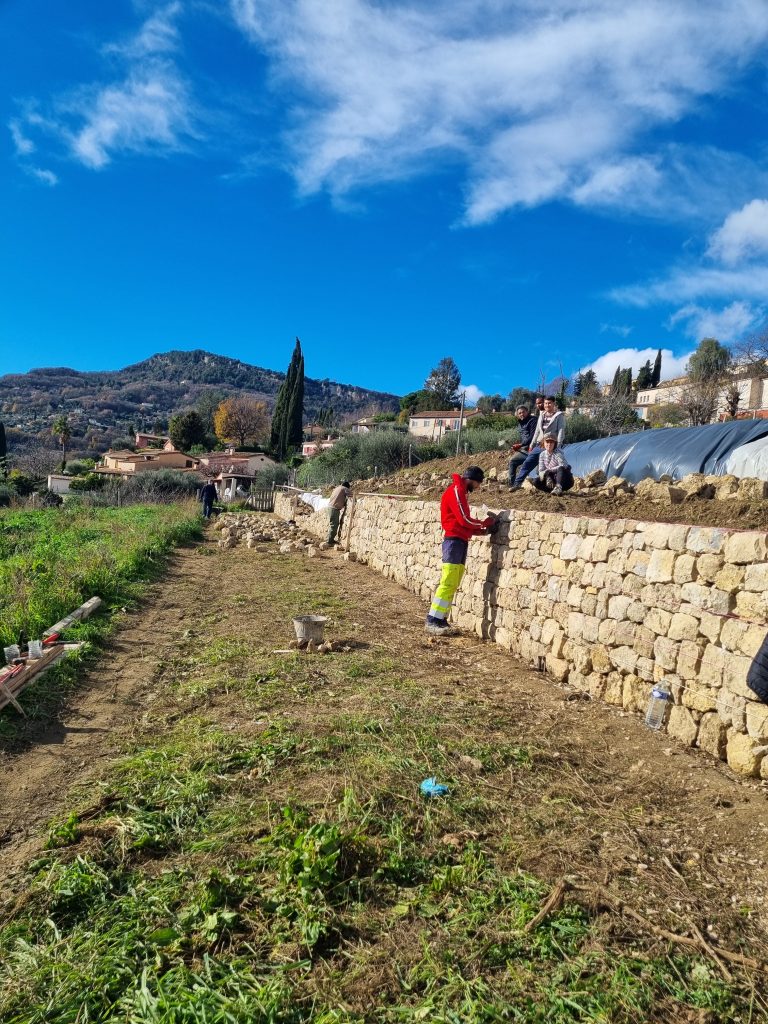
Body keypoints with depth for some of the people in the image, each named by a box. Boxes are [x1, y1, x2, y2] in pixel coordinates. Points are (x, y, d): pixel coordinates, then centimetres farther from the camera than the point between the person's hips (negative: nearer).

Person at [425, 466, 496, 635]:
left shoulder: (460, 492, 23)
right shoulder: (456, 491, -8)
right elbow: (464, 520, -15)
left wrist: (483, 530, 10)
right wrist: (486, 522, -1)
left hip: (461, 542, 10)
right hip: (454, 541, -10)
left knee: (453, 585, 6)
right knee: (448, 583, -13)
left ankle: (440, 619, 8)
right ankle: (432, 621, -12)